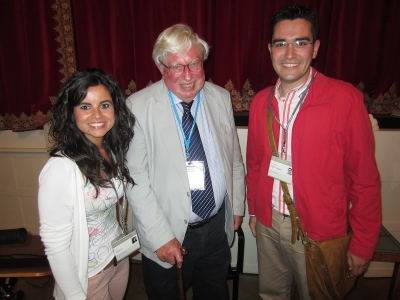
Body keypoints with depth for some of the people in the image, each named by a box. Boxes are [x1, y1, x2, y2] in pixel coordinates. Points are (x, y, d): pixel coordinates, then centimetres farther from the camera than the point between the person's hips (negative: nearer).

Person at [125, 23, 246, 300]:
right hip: (167, 234, -3)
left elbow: (234, 157, 7)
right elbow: (136, 178, -17)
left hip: (217, 226, 4)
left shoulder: (221, 98, -3)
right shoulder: (138, 107, -16)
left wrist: (237, 205, 10)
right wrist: (160, 236, -17)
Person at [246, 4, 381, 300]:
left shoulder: (345, 98, -15)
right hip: (268, 225, 4)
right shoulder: (260, 102, 0)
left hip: (320, 233, -4)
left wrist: (363, 244, -6)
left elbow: (365, 178, -11)